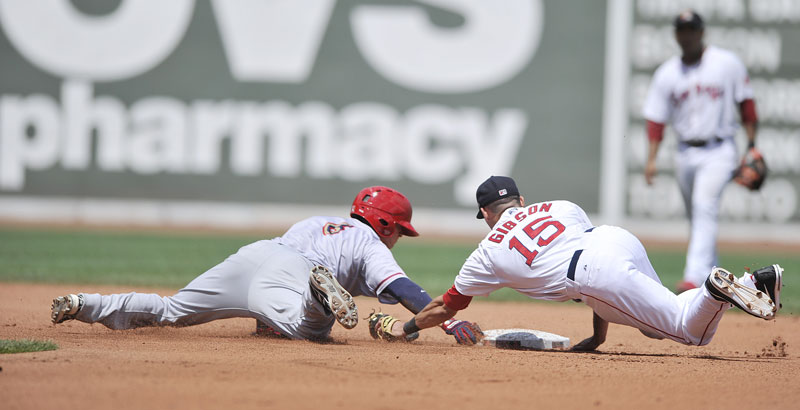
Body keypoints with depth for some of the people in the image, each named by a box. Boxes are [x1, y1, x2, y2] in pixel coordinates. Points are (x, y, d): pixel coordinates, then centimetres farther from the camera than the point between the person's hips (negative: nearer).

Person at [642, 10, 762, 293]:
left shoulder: (727, 63, -1)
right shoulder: (667, 73, 5)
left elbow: (745, 104, 4)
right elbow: (656, 118, 4)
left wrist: (752, 146, -2)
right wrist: (651, 159, -6)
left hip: (719, 151, -4)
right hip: (686, 153, 4)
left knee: (705, 208, -21)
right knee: (698, 217, 11)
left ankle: (694, 277, -31)